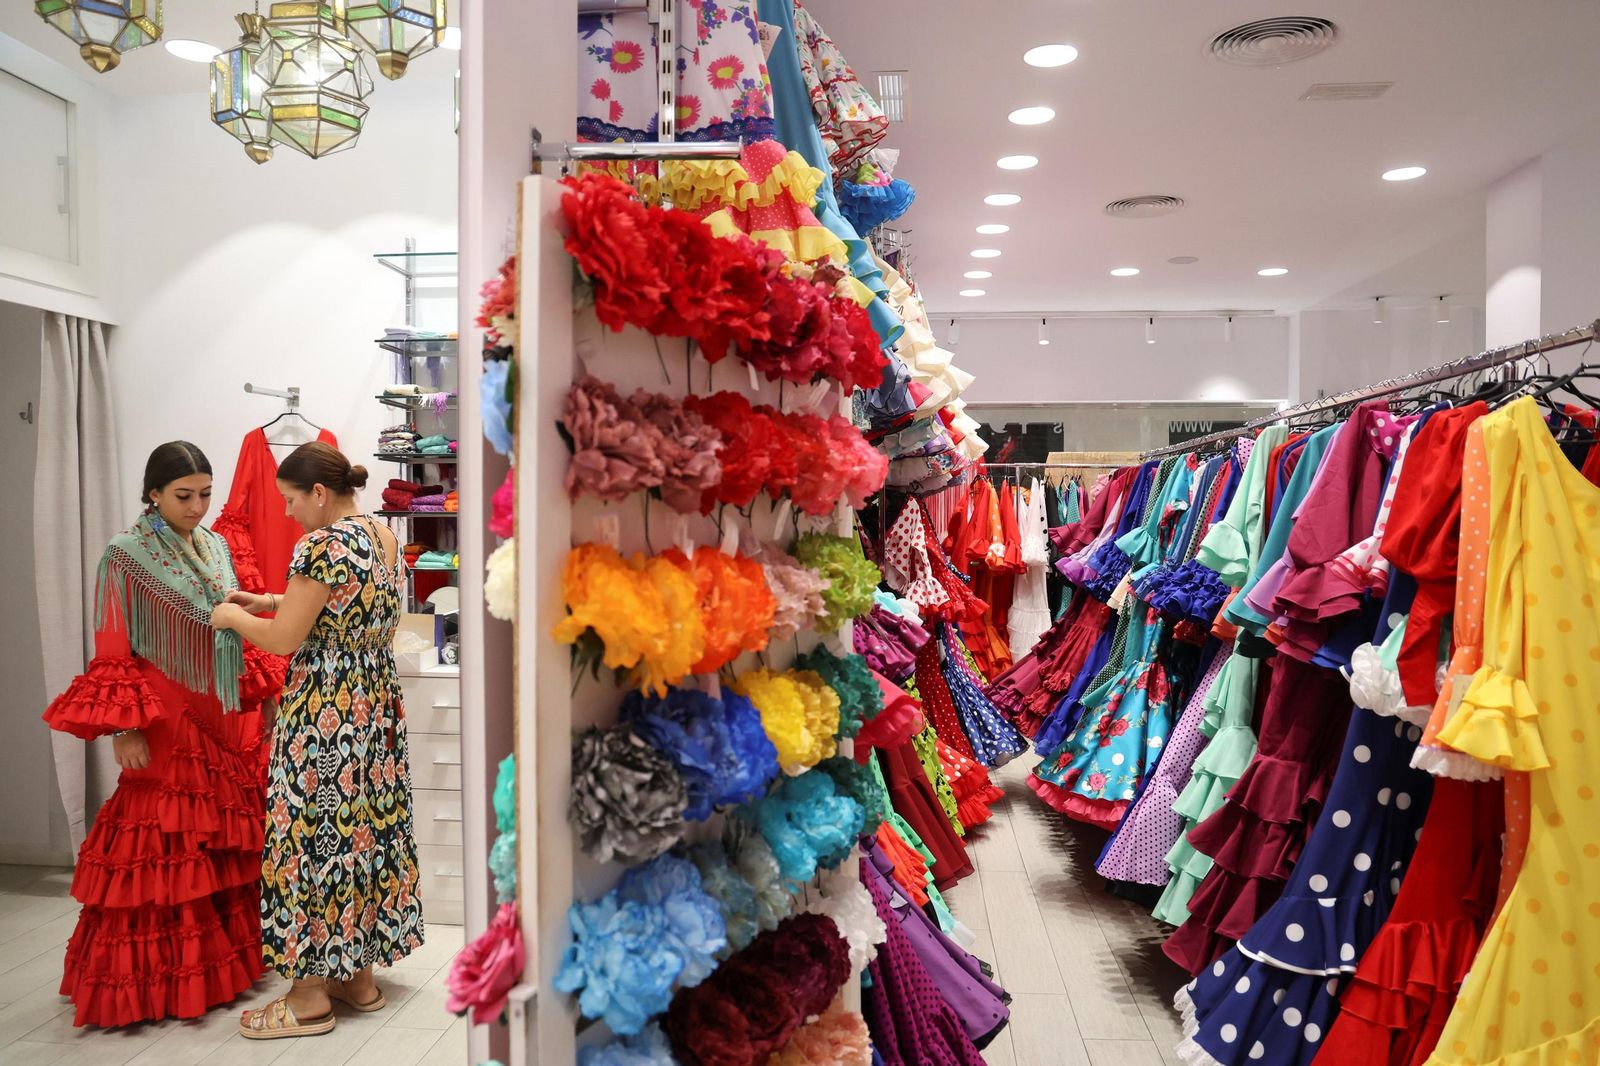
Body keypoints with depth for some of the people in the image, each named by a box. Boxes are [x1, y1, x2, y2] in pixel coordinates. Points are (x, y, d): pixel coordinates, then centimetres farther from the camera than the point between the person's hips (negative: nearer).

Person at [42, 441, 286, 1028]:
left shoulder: (214, 545, 10)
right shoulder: (126, 554, -8)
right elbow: (113, 651, -10)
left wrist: (255, 693, 12)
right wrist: (125, 727, -15)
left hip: (222, 717, 6)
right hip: (166, 724, -6)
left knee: (226, 839, 11)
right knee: (164, 847, -1)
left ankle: (225, 954, 24)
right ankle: (157, 977, 12)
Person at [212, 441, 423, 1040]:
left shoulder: (322, 546, -19)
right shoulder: (382, 537, 8)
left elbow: (285, 639, -17)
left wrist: (233, 616, 1)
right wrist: (271, 602, 19)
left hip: (324, 716, -9)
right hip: (377, 705, 9)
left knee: (316, 833, 2)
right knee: (367, 826, 15)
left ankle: (310, 998, 14)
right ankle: (360, 975, 28)